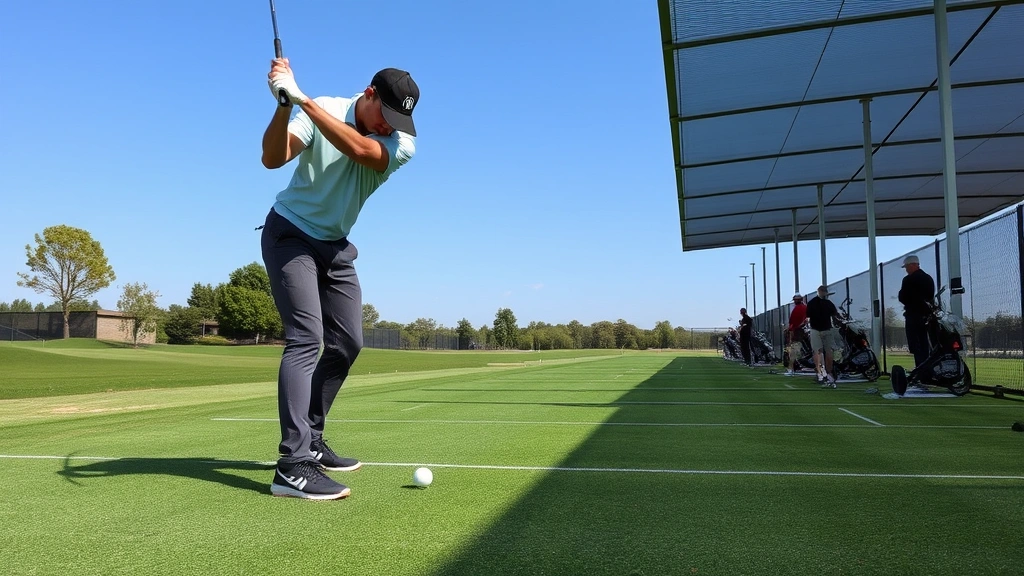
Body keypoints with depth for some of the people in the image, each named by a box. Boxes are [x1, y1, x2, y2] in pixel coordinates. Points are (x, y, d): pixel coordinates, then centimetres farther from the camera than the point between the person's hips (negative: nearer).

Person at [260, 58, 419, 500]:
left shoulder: (403, 144, -11)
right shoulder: (320, 110, -15)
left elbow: (359, 149, -32)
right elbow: (272, 158, -27)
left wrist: (302, 99, -36)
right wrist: (283, 104, -41)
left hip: (336, 245, 5)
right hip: (290, 234, -5)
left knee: (347, 344, 4)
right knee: (306, 337, -19)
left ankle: (309, 441, 18)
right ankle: (292, 466, -23)